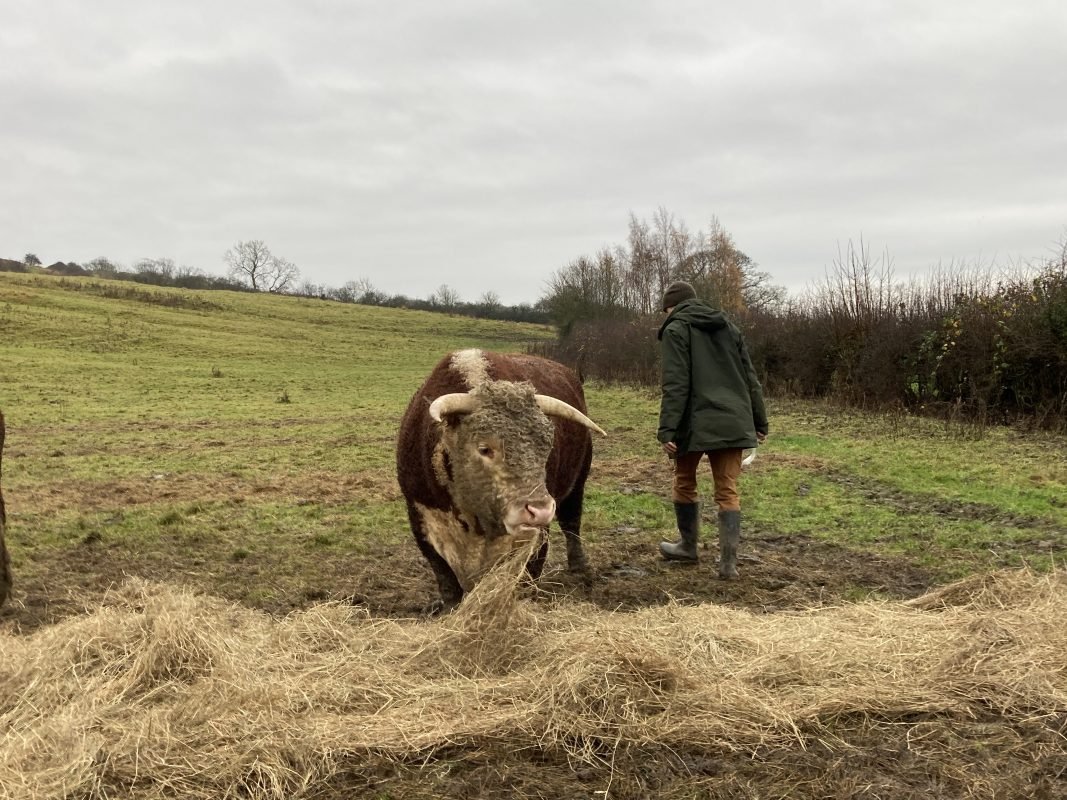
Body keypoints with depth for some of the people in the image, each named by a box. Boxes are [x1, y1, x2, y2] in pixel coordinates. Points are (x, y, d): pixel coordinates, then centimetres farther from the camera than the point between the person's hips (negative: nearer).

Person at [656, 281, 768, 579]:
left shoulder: (676, 330, -2)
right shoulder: (729, 327, 17)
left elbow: (675, 385, -13)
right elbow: (750, 379, 16)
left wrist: (667, 430, -16)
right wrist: (759, 421, 20)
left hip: (695, 423, -5)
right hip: (732, 423, 5)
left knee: (685, 483, 17)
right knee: (727, 490, 5)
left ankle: (688, 546, 30)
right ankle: (728, 562, 0)